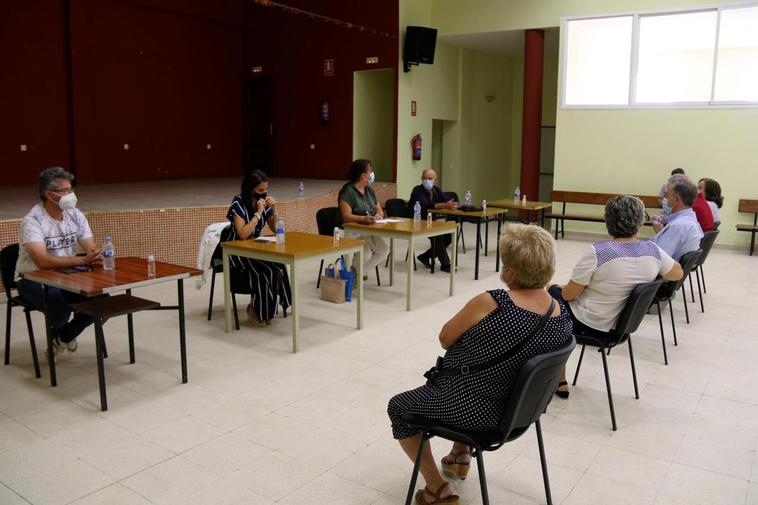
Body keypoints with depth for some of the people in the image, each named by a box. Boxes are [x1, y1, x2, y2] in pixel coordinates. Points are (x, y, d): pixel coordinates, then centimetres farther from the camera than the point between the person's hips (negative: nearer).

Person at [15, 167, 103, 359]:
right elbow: (42, 261, -32)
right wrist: (83, 260, -39)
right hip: (33, 279, -5)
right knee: (61, 306, -34)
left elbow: (92, 249, -5)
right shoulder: (32, 220, -20)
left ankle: (62, 337, 13)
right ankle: (59, 336, 8)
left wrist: (97, 257, -31)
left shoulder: (75, 215, -1)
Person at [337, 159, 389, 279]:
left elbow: (379, 209, 18)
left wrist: (379, 215, -6)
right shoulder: (348, 191, -11)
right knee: (365, 255, -30)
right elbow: (346, 216, -20)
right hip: (350, 232, -7)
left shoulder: (369, 190, 15)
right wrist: (363, 219, -35)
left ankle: (361, 272, 5)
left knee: (384, 249, -16)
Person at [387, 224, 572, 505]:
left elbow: (445, 339, -13)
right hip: (517, 409, 7)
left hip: (472, 412, -7)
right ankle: (461, 456, 45)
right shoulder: (563, 317, -10)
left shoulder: (490, 303, -30)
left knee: (398, 407, 20)